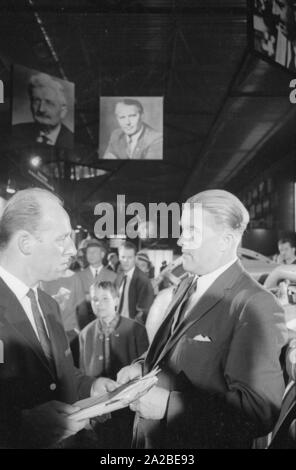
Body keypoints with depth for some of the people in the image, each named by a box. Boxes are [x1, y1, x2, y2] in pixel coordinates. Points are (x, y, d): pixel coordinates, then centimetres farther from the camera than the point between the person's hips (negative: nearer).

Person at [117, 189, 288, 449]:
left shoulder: (256, 307, -22)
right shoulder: (187, 286, 4)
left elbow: (260, 408, -25)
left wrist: (169, 404, -27)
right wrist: (142, 365, -5)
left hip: (202, 442, -7)